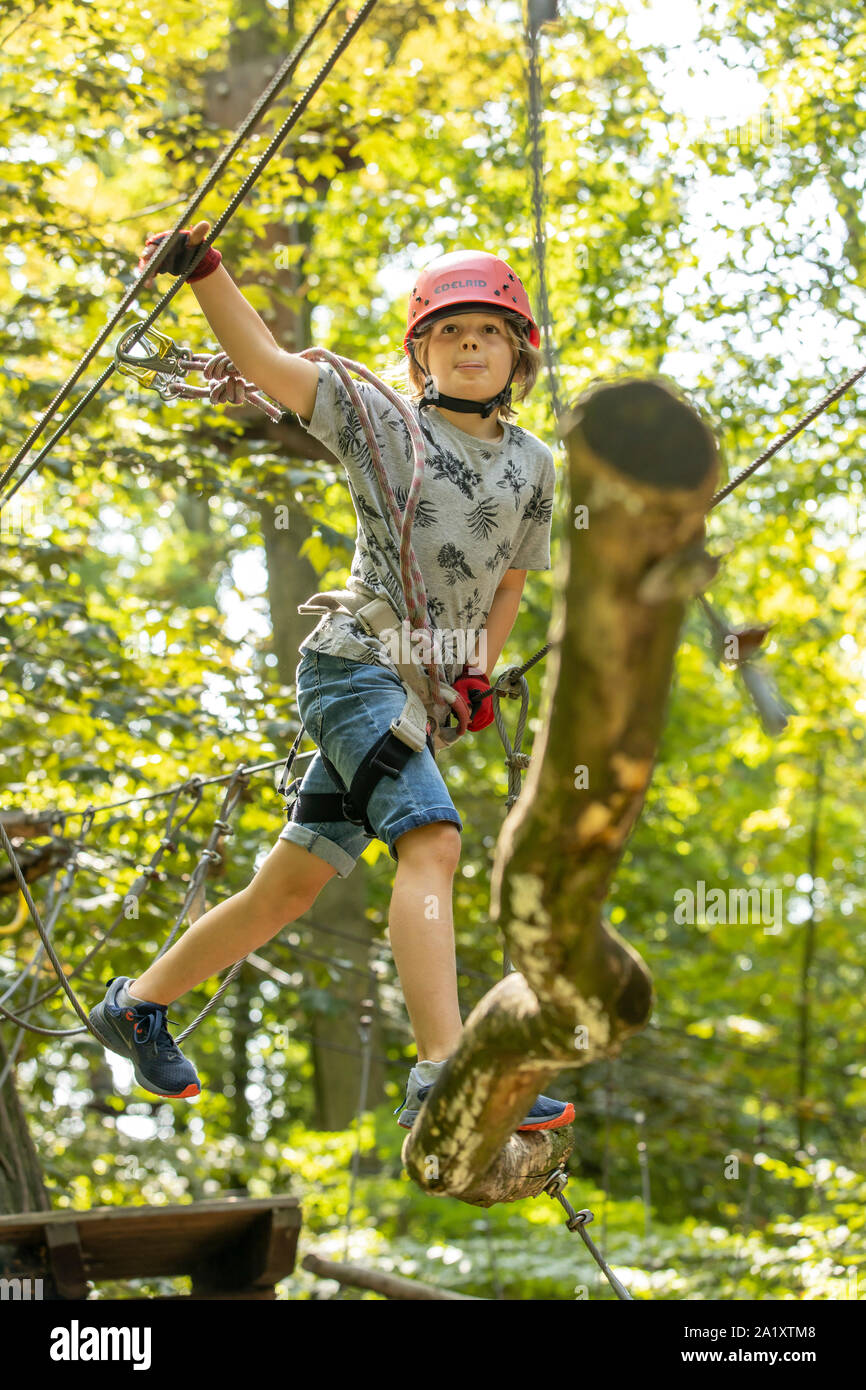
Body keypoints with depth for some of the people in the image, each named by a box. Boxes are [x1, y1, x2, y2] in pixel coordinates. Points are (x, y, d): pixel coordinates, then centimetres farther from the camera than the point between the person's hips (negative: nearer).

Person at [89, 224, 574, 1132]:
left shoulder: (533, 464, 14)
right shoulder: (378, 418, 0)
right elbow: (266, 363, -10)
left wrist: (479, 674, 12)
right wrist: (204, 271, -24)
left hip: (425, 691, 6)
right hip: (355, 659, -6)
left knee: (293, 885, 8)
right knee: (432, 842, -26)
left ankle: (137, 1005, 25)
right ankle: (443, 1076, -33)